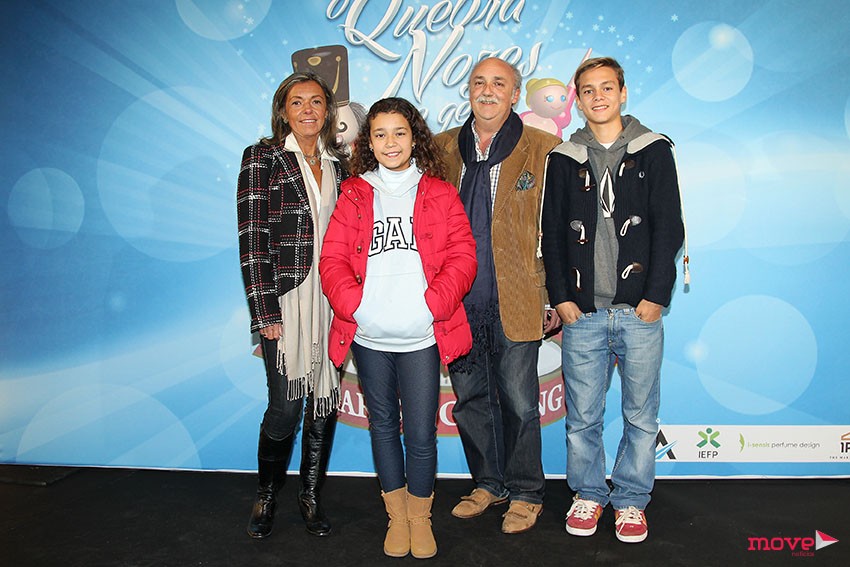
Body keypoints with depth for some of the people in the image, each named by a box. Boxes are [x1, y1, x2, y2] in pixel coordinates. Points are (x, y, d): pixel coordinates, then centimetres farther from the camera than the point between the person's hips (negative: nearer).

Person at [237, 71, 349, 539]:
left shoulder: (339, 163, 12)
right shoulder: (262, 159, 0)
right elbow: (252, 240, -6)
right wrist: (265, 312, -11)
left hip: (334, 303, 4)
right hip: (287, 302, -4)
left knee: (325, 403, 9)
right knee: (285, 406, -2)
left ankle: (311, 496, 27)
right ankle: (266, 496, 23)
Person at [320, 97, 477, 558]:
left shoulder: (439, 193, 6)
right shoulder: (354, 195, 8)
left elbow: (462, 256, -2)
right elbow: (333, 260, 2)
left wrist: (434, 302, -16)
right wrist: (353, 303, -14)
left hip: (421, 336, -2)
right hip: (368, 336, 2)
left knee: (421, 433, 3)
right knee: (383, 424, 14)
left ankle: (420, 517, 26)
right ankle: (397, 516, 32)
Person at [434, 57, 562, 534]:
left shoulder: (544, 150, -2)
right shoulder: (441, 149, 9)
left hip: (515, 303, -4)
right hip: (457, 303, 4)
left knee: (518, 402, 6)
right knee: (470, 399, 15)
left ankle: (526, 493, 26)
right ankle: (488, 483, 34)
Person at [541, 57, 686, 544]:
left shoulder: (653, 151, 6)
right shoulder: (564, 159, 10)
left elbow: (670, 228, 2)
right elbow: (552, 233, 9)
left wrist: (656, 296, -6)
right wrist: (561, 297, 0)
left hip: (640, 311, -1)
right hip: (582, 313, 1)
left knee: (641, 415, 8)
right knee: (583, 415, 8)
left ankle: (631, 501, 25)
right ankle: (588, 495, 26)